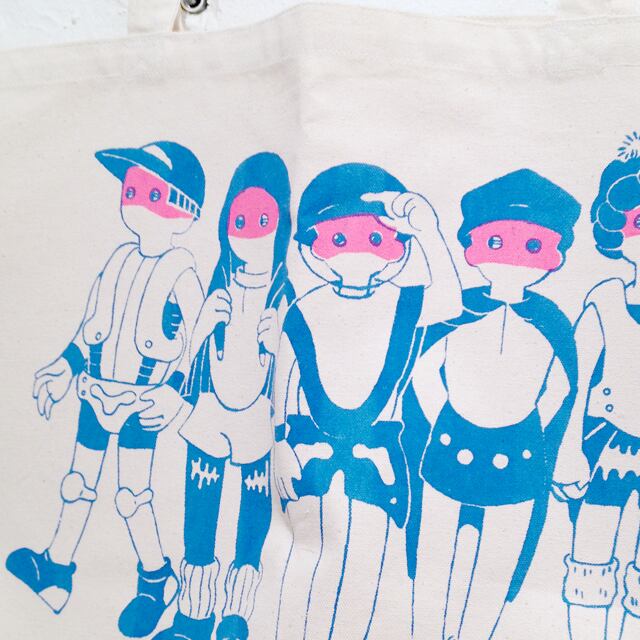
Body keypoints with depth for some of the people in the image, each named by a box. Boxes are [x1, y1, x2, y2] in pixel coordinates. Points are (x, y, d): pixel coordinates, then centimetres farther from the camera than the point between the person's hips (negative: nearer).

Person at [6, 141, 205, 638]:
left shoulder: (181, 271, -14)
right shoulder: (120, 259, 3)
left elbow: (197, 344, -11)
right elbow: (93, 327, 12)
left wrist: (174, 393, -19)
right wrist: (62, 370, 13)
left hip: (141, 404, -6)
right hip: (97, 395, 6)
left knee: (133, 495, 2)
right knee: (78, 485, 16)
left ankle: (157, 579, 25)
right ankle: (56, 571, 33)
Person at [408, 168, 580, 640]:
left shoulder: (553, 326, -4)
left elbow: (557, 395, 7)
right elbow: (421, 385, 0)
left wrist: (530, 447, 8)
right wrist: (437, 436, 2)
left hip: (518, 475, 1)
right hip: (446, 463, -1)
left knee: (492, 581, 17)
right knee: (434, 573, 16)